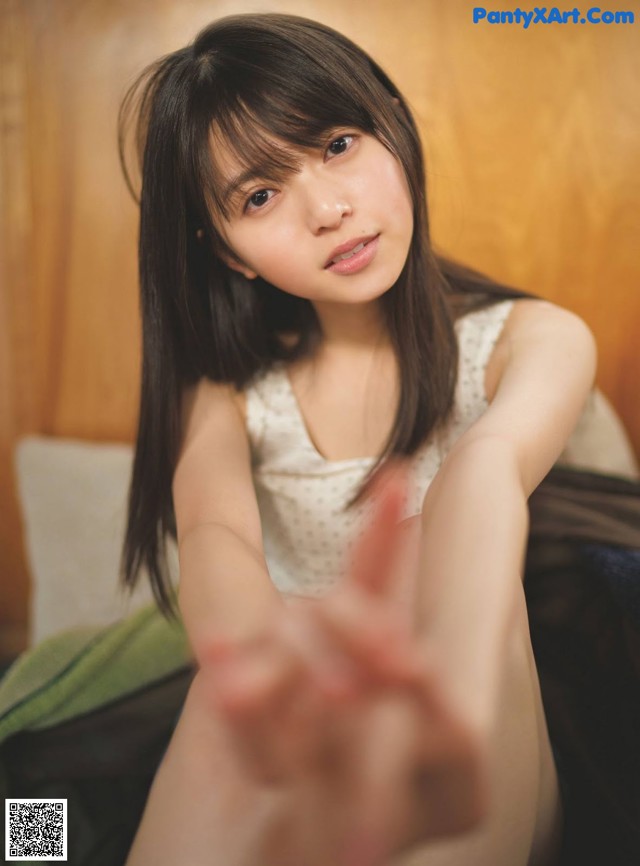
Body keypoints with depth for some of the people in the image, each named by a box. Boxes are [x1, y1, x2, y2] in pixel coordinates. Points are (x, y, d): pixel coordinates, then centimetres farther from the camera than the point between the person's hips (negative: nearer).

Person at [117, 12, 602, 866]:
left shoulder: (534, 340, -5)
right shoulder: (226, 392, 0)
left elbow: (485, 469, -29)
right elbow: (215, 540, -22)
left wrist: (445, 701, -53)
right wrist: (270, 664, -49)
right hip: (297, 769, 1)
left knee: (436, 576, -33)